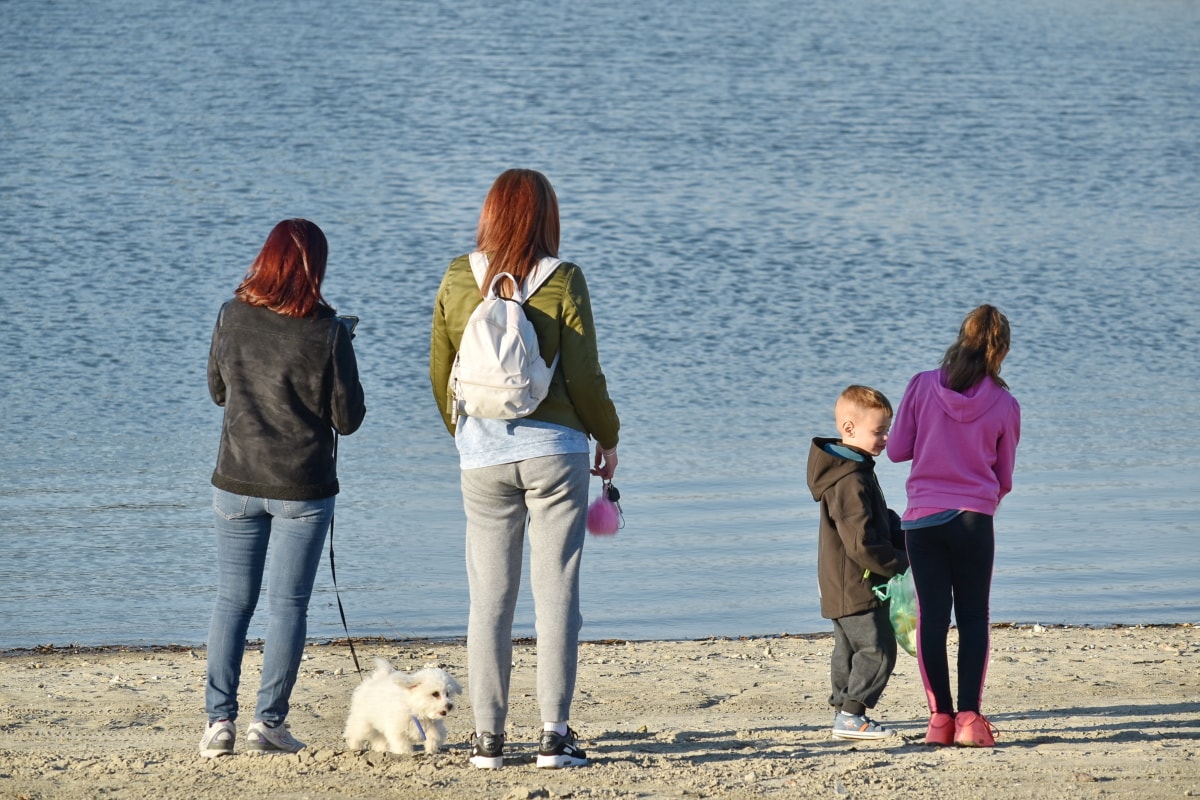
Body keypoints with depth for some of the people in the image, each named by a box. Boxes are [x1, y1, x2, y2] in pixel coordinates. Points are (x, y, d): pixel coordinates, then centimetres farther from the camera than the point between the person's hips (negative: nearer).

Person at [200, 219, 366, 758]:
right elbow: (348, 419, -7)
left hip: (237, 482, 3)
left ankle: (219, 719, 4)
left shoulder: (232, 317, -4)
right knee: (289, 603, 6)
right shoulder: (327, 332, -14)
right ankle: (268, 721, 3)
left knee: (232, 600, 10)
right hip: (302, 489, -3)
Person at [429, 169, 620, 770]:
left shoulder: (456, 280, 1)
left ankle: (488, 736, 5)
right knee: (556, 592, 1)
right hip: (554, 448, -2)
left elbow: (440, 373, 8)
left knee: (489, 597, 6)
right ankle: (554, 733, -2)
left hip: (482, 454, 2)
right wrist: (608, 437, 11)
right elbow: (584, 376, -5)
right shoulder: (563, 282, -7)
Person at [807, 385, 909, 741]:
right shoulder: (850, 481, -23)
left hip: (841, 588, 11)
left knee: (850, 650, 17)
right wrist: (900, 564, -15)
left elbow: (880, 520, 23)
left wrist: (902, 541, 6)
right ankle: (851, 715, -8)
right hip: (857, 587, -11)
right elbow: (861, 545, -26)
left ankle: (844, 710, 25)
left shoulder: (857, 471, 12)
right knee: (877, 649, -8)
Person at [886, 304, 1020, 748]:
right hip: (974, 519, -1)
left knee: (931, 616, 6)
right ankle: (969, 717, -3)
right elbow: (1004, 477, 7)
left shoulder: (922, 386, -3)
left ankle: (940, 716, 4)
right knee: (973, 617, 6)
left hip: (922, 517, 1)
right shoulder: (1004, 405, -3)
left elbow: (897, 449, 1)